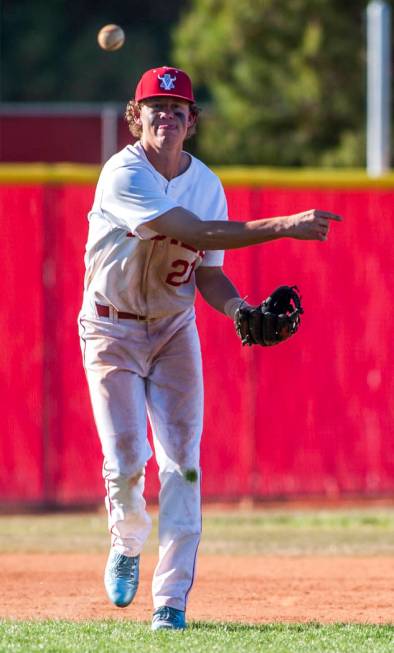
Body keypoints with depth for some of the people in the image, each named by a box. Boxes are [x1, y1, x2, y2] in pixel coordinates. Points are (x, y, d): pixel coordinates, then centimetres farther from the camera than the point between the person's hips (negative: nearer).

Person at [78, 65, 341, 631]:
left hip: (174, 330, 4)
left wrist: (241, 310, -18)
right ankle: (127, 546, 23)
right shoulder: (123, 176, -20)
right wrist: (283, 226, -34)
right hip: (112, 331, -4)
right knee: (126, 461, -11)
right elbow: (193, 233, -30)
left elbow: (208, 272, 4)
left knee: (182, 464, -7)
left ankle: (171, 600, -5)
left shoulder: (207, 184, 0)